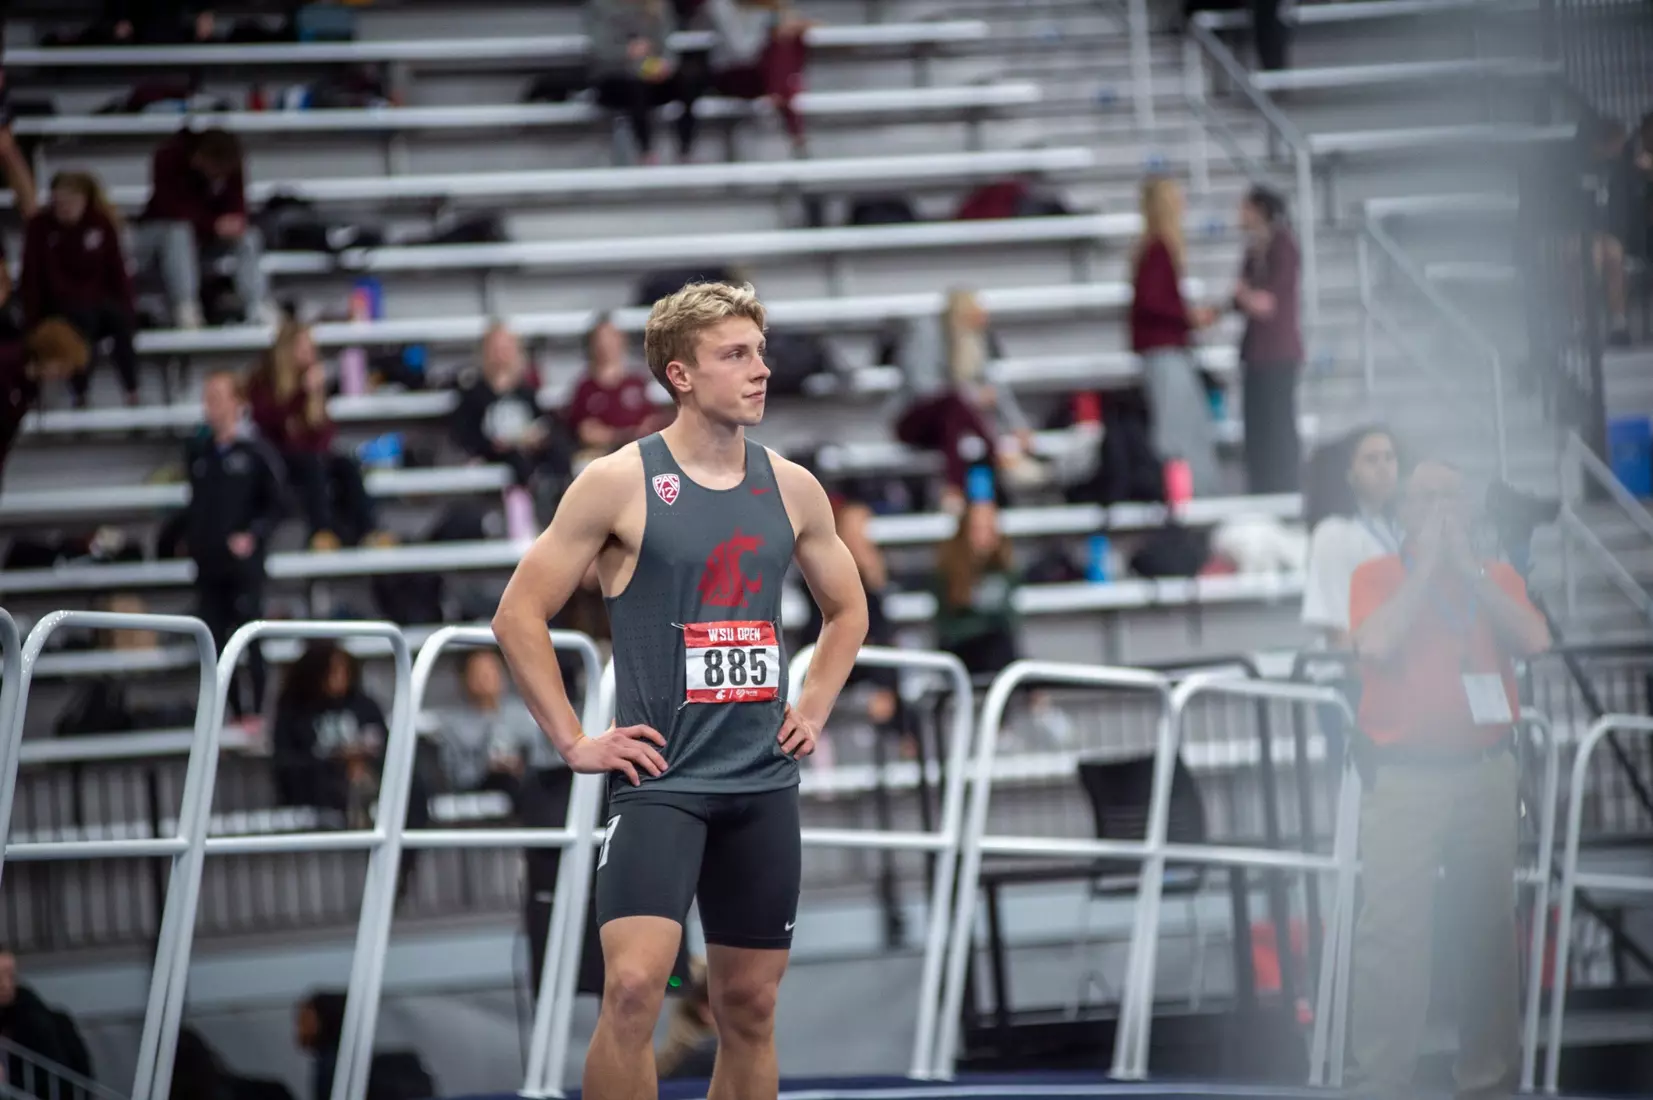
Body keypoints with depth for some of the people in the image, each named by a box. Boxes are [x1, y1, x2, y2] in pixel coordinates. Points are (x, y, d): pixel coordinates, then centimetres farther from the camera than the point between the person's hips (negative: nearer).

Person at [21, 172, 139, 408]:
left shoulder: (102, 223, -3)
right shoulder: (40, 227, -9)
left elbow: (117, 270, 0)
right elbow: (32, 278, -8)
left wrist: (126, 309, -10)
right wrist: (32, 323, -12)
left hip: (98, 299, 2)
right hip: (60, 303, -2)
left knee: (120, 319, -28)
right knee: (84, 317, -33)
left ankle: (132, 394, -22)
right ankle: (80, 396, -26)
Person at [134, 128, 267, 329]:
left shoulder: (228, 162, -9)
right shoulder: (168, 158, -25)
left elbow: (236, 202, -13)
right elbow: (174, 207, -33)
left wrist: (236, 220, -37)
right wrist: (213, 224, -43)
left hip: (207, 234, 5)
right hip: (162, 229, -5)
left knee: (248, 235, -20)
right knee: (179, 233, -38)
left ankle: (255, 306, -32)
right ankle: (185, 308, -45)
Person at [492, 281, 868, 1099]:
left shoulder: (791, 489, 8)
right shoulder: (620, 483, -6)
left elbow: (847, 610, 24)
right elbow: (518, 616, -5)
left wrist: (813, 709, 11)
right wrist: (573, 741, -8)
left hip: (764, 782, 5)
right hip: (660, 779, -5)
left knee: (749, 1007, 8)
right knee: (633, 987, -19)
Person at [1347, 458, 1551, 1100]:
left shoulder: (1496, 578, 13)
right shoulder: (1377, 576, 5)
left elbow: (1534, 640, -5)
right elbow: (1376, 644, -14)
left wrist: (1468, 568, -6)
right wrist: (1426, 565, -8)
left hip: (1485, 774, 3)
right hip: (1403, 777, -3)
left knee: (1490, 927, 4)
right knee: (1392, 931, -8)